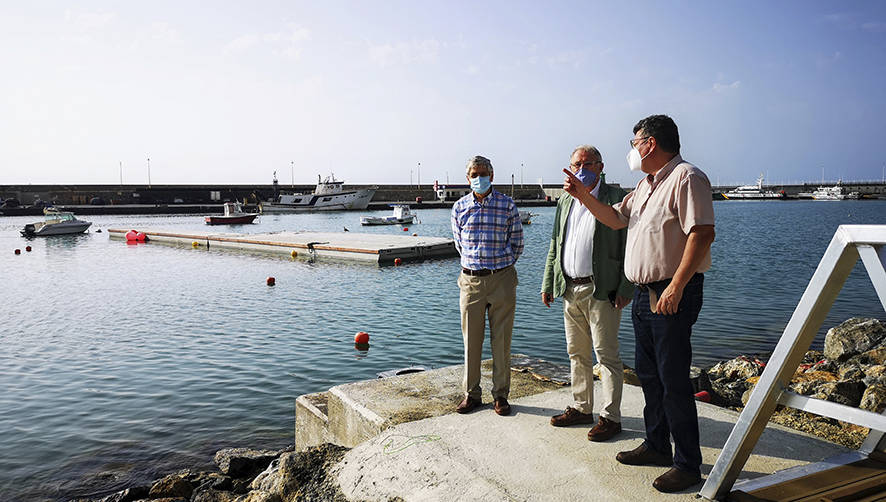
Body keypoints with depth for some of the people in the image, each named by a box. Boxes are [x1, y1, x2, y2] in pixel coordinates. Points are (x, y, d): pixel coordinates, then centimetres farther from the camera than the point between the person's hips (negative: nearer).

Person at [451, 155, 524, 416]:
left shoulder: (507, 205, 0)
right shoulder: (459, 207, 5)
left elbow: (517, 243, 7)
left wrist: (500, 263, 6)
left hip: (502, 279, -1)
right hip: (471, 280, 1)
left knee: (501, 340, 4)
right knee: (471, 340, 7)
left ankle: (500, 394, 17)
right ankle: (471, 393, 20)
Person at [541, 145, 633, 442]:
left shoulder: (616, 198, -5)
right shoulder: (565, 201, 14)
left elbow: (628, 247, -8)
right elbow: (555, 248, 18)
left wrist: (625, 289, -14)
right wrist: (547, 285, 13)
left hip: (601, 291, -6)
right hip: (570, 290, 6)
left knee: (607, 355, 0)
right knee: (577, 353, 14)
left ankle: (611, 417, 11)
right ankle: (581, 408, 28)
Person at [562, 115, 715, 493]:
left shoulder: (686, 178, -12)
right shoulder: (645, 185, 19)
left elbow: (703, 233, -21)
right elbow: (615, 218, 25)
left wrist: (676, 286, -25)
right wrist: (582, 195, 12)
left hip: (673, 294, -10)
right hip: (644, 293, 10)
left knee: (673, 380, -5)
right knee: (648, 375, 16)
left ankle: (687, 464, 7)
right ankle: (657, 446, 30)